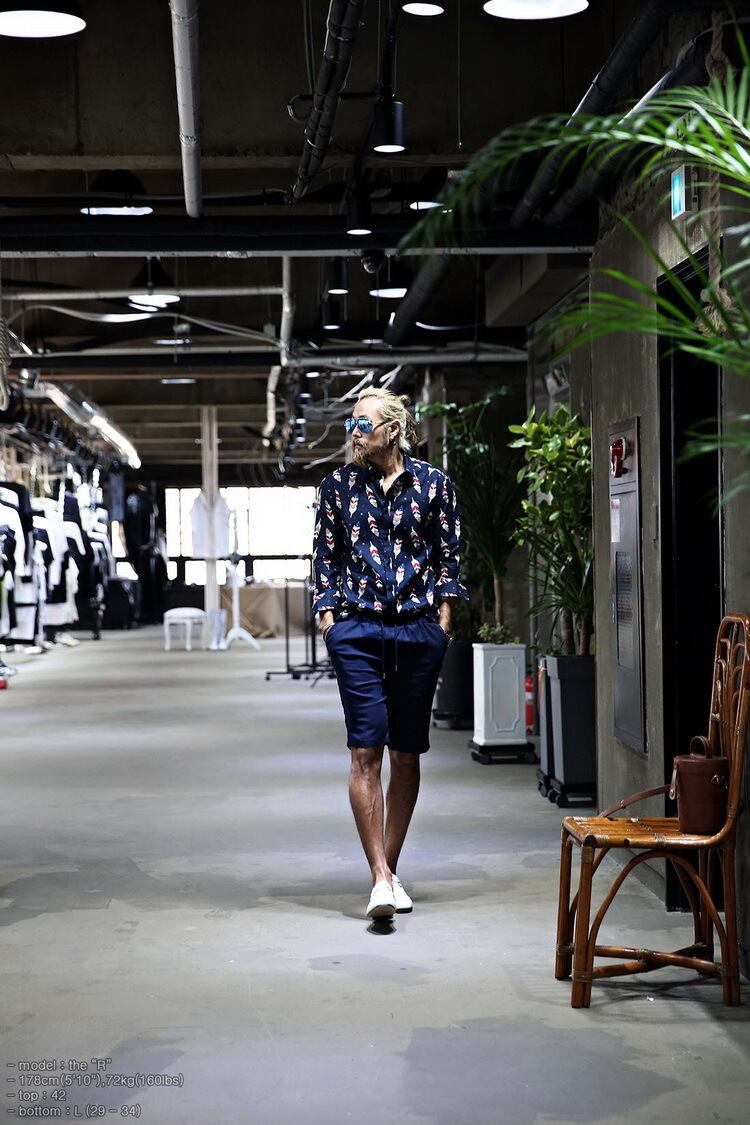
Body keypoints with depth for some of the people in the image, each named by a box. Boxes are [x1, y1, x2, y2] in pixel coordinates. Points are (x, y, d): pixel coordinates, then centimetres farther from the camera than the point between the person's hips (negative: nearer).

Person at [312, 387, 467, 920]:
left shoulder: (433, 484, 4)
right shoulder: (339, 486, 7)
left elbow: (449, 556, 8)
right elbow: (325, 555, 11)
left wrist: (444, 616, 2)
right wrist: (327, 611, 3)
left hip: (418, 630, 0)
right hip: (357, 631, 0)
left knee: (406, 755, 6)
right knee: (366, 751, -10)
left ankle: (389, 869, 18)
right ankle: (382, 879, -11)